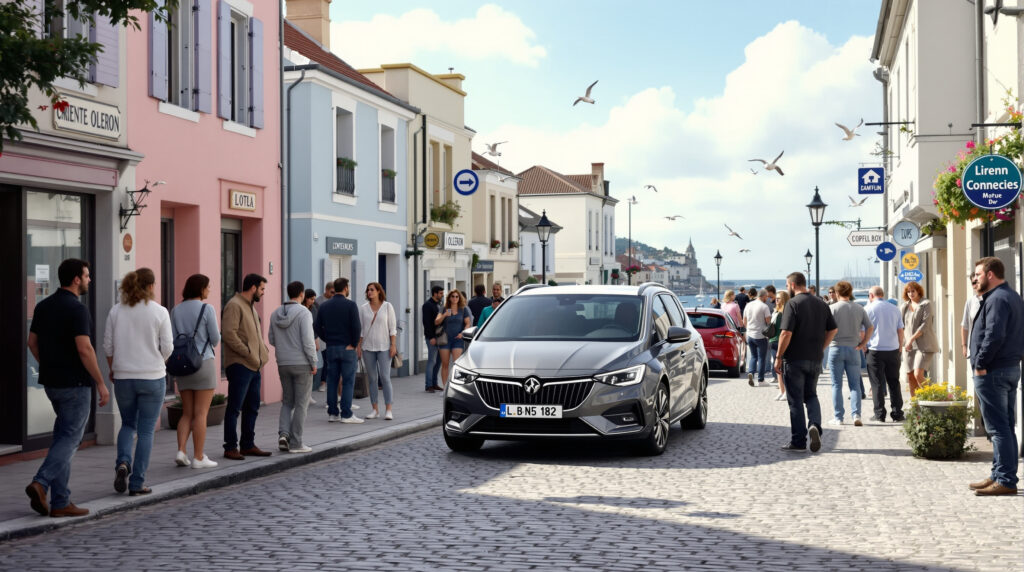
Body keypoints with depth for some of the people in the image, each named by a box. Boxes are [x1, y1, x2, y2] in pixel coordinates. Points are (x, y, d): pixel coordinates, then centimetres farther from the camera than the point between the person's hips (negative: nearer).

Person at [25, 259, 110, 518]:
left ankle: (60, 502, 8)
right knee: (70, 439, -2)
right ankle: (40, 483, -18)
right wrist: (101, 383, -16)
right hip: (75, 384, -8)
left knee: (63, 437, 11)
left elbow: (32, 342, 15)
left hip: (52, 381, 8)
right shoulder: (77, 309, -16)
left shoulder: (43, 306, 9)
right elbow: (84, 349, -22)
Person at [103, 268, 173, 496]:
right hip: (152, 377, -3)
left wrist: (113, 369, 17)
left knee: (128, 424, 21)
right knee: (146, 430, 6)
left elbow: (108, 346, 2)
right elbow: (167, 347, -7)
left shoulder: (116, 311, -1)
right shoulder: (159, 312, -8)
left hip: (123, 377, 3)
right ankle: (137, 483, 5)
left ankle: (122, 462, -4)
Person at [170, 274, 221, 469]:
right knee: (201, 414, -1)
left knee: (187, 413, 13)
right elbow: (215, 339, -5)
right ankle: (198, 457, 1)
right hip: (204, 363, -5)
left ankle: (181, 451, -1)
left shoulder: (176, 311, 7)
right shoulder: (207, 309, -8)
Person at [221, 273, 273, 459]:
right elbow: (229, 334, -21)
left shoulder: (250, 306, 20)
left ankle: (248, 445, 21)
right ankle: (230, 447, 0)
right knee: (234, 408, -4)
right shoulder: (234, 305, -10)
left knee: (252, 408, 13)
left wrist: (263, 351, 9)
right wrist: (248, 354, -19)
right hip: (240, 365, -10)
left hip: (254, 367, 10)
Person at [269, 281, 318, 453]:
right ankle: (296, 443, 4)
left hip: (283, 364, 5)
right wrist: (314, 363, -10)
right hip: (302, 364, -5)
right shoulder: (304, 313, -13)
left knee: (287, 402, 18)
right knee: (301, 404, 3)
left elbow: (272, 340, 10)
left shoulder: (276, 314, 5)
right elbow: (308, 340, -19)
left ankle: (283, 434, -2)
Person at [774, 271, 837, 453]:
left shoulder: (793, 304, -13)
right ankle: (815, 426, -6)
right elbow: (833, 330, 11)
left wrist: (779, 357, -12)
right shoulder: (821, 303, 8)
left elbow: (786, 333, -19)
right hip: (815, 359, 6)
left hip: (794, 359, -6)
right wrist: (820, 348, 15)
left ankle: (798, 441, 7)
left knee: (796, 400, 3)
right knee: (811, 395, 19)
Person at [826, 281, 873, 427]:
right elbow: (870, 327, 3)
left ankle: (838, 417, 5)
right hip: (853, 349, 3)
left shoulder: (833, 308, -7)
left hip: (836, 348, -3)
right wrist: (862, 344, 6)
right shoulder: (859, 309, 5)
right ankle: (856, 414, -6)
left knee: (837, 385, 4)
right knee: (855, 384, 7)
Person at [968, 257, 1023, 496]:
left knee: (998, 427, -8)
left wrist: (980, 364, -19)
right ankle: (999, 475, 21)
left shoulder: (997, 299, -16)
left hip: (992, 372, -11)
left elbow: (994, 335, -26)